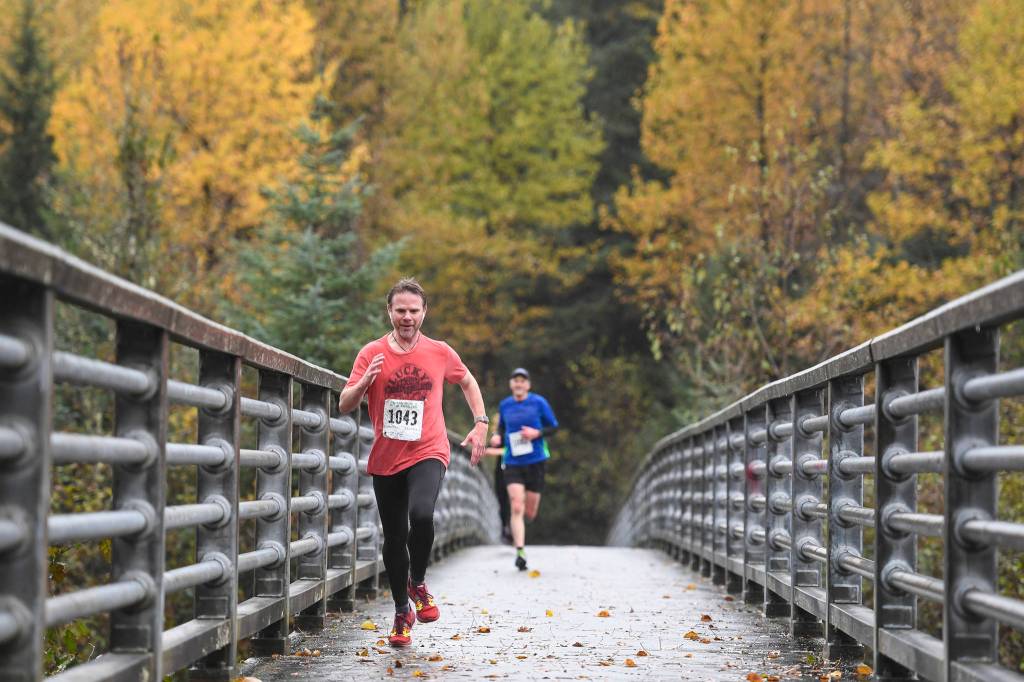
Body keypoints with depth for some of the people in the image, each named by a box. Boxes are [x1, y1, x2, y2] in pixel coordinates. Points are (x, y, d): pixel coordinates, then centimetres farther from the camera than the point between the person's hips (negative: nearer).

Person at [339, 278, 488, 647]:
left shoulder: (440, 353, 1)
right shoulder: (371, 354, -2)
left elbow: (467, 382, 20)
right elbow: (344, 405, -5)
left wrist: (480, 424, 8)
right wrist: (365, 382, -25)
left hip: (427, 453, -2)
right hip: (385, 460, 2)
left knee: (421, 515, -28)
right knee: (394, 537, 8)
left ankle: (418, 582, -2)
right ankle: (402, 612, 26)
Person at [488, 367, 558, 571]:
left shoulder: (538, 403, -2)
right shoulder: (504, 405, 6)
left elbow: (554, 427, 3)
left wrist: (537, 433, -15)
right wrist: (497, 437, -2)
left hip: (535, 461, 0)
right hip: (512, 463, 0)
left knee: (530, 513, 6)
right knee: (516, 508, -16)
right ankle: (520, 552, -15)